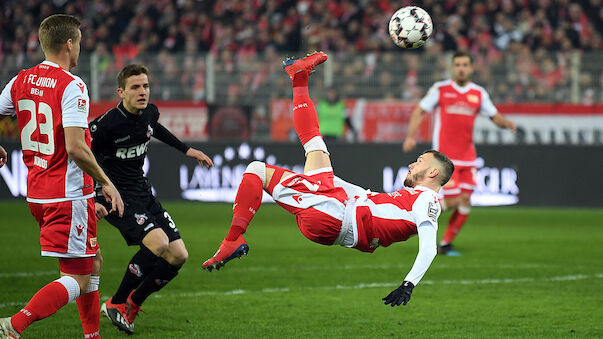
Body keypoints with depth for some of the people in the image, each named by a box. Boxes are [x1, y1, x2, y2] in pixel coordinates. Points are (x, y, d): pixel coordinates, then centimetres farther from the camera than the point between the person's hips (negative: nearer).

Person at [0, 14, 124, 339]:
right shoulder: (71, 86, -16)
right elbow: (75, 148, -22)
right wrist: (106, 183, -11)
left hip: (36, 192, 8)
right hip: (69, 194, -8)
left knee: (92, 263, 21)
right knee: (78, 280, -5)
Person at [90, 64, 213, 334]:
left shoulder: (150, 112, 1)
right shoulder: (107, 124, -21)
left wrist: (187, 150, 28)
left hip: (143, 192, 8)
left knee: (178, 256, 1)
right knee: (158, 242, -28)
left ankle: (133, 304, 18)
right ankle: (116, 303, -10)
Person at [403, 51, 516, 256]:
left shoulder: (479, 93, 9)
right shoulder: (440, 89, 0)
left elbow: (495, 116, 15)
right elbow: (419, 111, 4)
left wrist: (506, 123, -7)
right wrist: (411, 136, -8)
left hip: (467, 157, 4)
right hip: (445, 155, -4)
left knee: (465, 201, -3)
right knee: (452, 200, -14)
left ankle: (445, 244, 9)